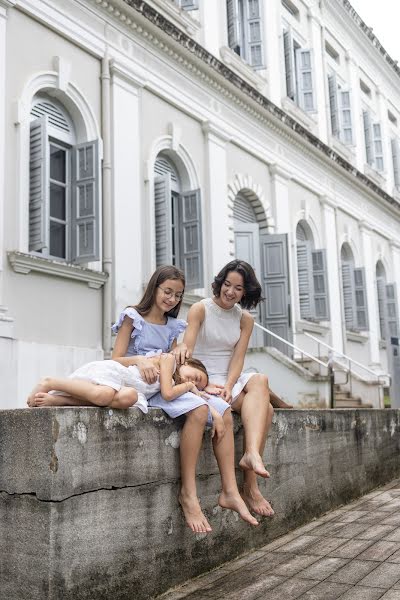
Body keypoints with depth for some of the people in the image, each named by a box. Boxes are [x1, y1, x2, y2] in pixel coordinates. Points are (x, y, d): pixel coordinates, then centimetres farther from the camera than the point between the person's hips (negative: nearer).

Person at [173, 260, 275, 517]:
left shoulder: (245, 319, 8)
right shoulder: (201, 309, -4)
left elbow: (237, 358, -2)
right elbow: (187, 346, -19)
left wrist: (228, 387, -19)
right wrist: (182, 349, -43)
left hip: (231, 381, 5)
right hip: (203, 380, -5)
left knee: (262, 395, -26)